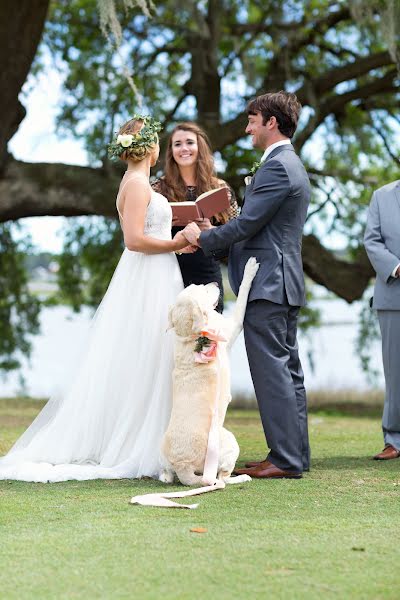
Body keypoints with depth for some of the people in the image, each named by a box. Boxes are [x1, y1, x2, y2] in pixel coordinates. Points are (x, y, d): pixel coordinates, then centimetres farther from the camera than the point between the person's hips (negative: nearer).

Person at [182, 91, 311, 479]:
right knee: (288, 370, 11)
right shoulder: (291, 164, 19)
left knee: (271, 371, -8)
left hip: (267, 284, -11)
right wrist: (213, 235, 15)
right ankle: (295, 454, 16)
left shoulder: (276, 166, -14)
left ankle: (286, 459, -6)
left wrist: (203, 239, -4)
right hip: (284, 284, 11)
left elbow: (246, 224, -18)